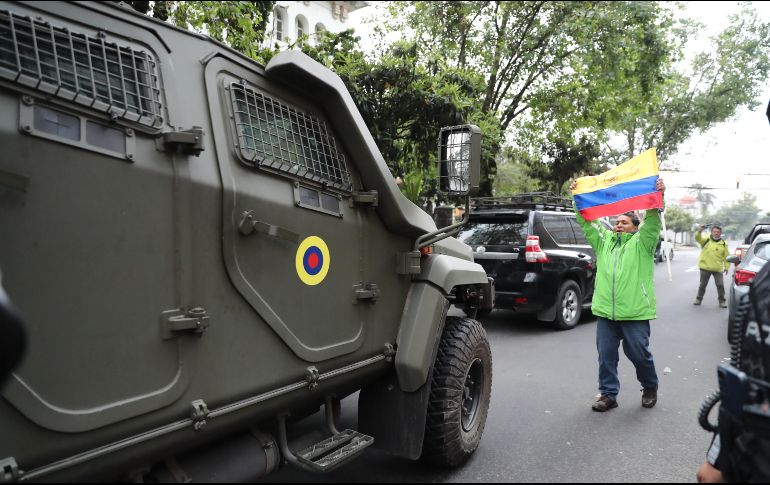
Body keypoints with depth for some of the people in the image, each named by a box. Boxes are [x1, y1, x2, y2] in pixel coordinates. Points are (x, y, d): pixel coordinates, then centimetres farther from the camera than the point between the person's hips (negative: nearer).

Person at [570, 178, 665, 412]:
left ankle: (650, 387, 34)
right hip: (605, 311, 4)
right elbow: (586, 222, 11)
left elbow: (652, 220, -11)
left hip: (634, 312, -4)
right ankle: (608, 394, 18)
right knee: (606, 356, 7)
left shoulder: (642, 242, 4)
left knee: (639, 354, 8)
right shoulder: (604, 240, 15)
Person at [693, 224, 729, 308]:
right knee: (703, 285, 10)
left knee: (720, 285, 0)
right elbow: (697, 238, -19)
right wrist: (699, 231, -38)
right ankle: (699, 299, 23)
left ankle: (722, 301, 12)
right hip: (705, 267, -1)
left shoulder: (723, 244, 6)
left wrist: (726, 267, 1)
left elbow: (726, 256, 8)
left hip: (718, 269, 1)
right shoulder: (706, 240, 1)